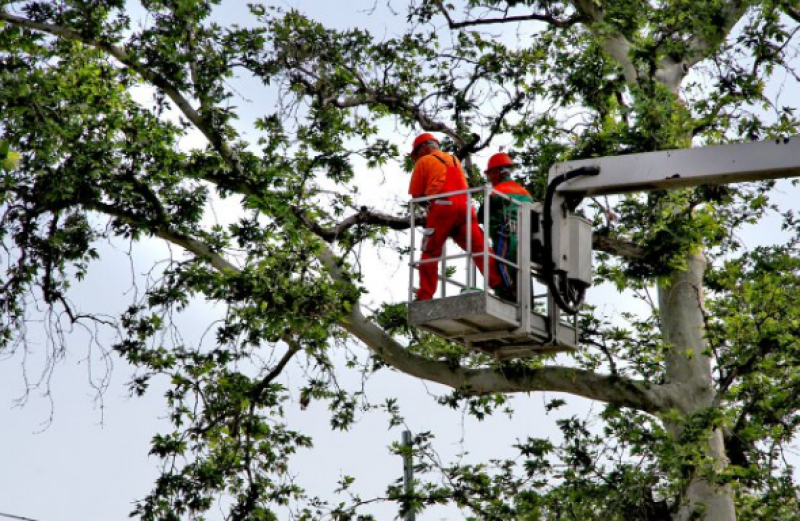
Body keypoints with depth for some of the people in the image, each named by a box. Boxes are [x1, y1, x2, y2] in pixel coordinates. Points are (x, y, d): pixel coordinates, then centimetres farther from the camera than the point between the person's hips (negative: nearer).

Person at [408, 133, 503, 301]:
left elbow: (415, 194, 12)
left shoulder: (423, 161, 12)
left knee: (430, 253, 1)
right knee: (480, 248, -5)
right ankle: (499, 284, -20)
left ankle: (425, 296, -5)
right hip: (464, 206, 5)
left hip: (442, 207, -4)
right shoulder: (454, 160, 29)